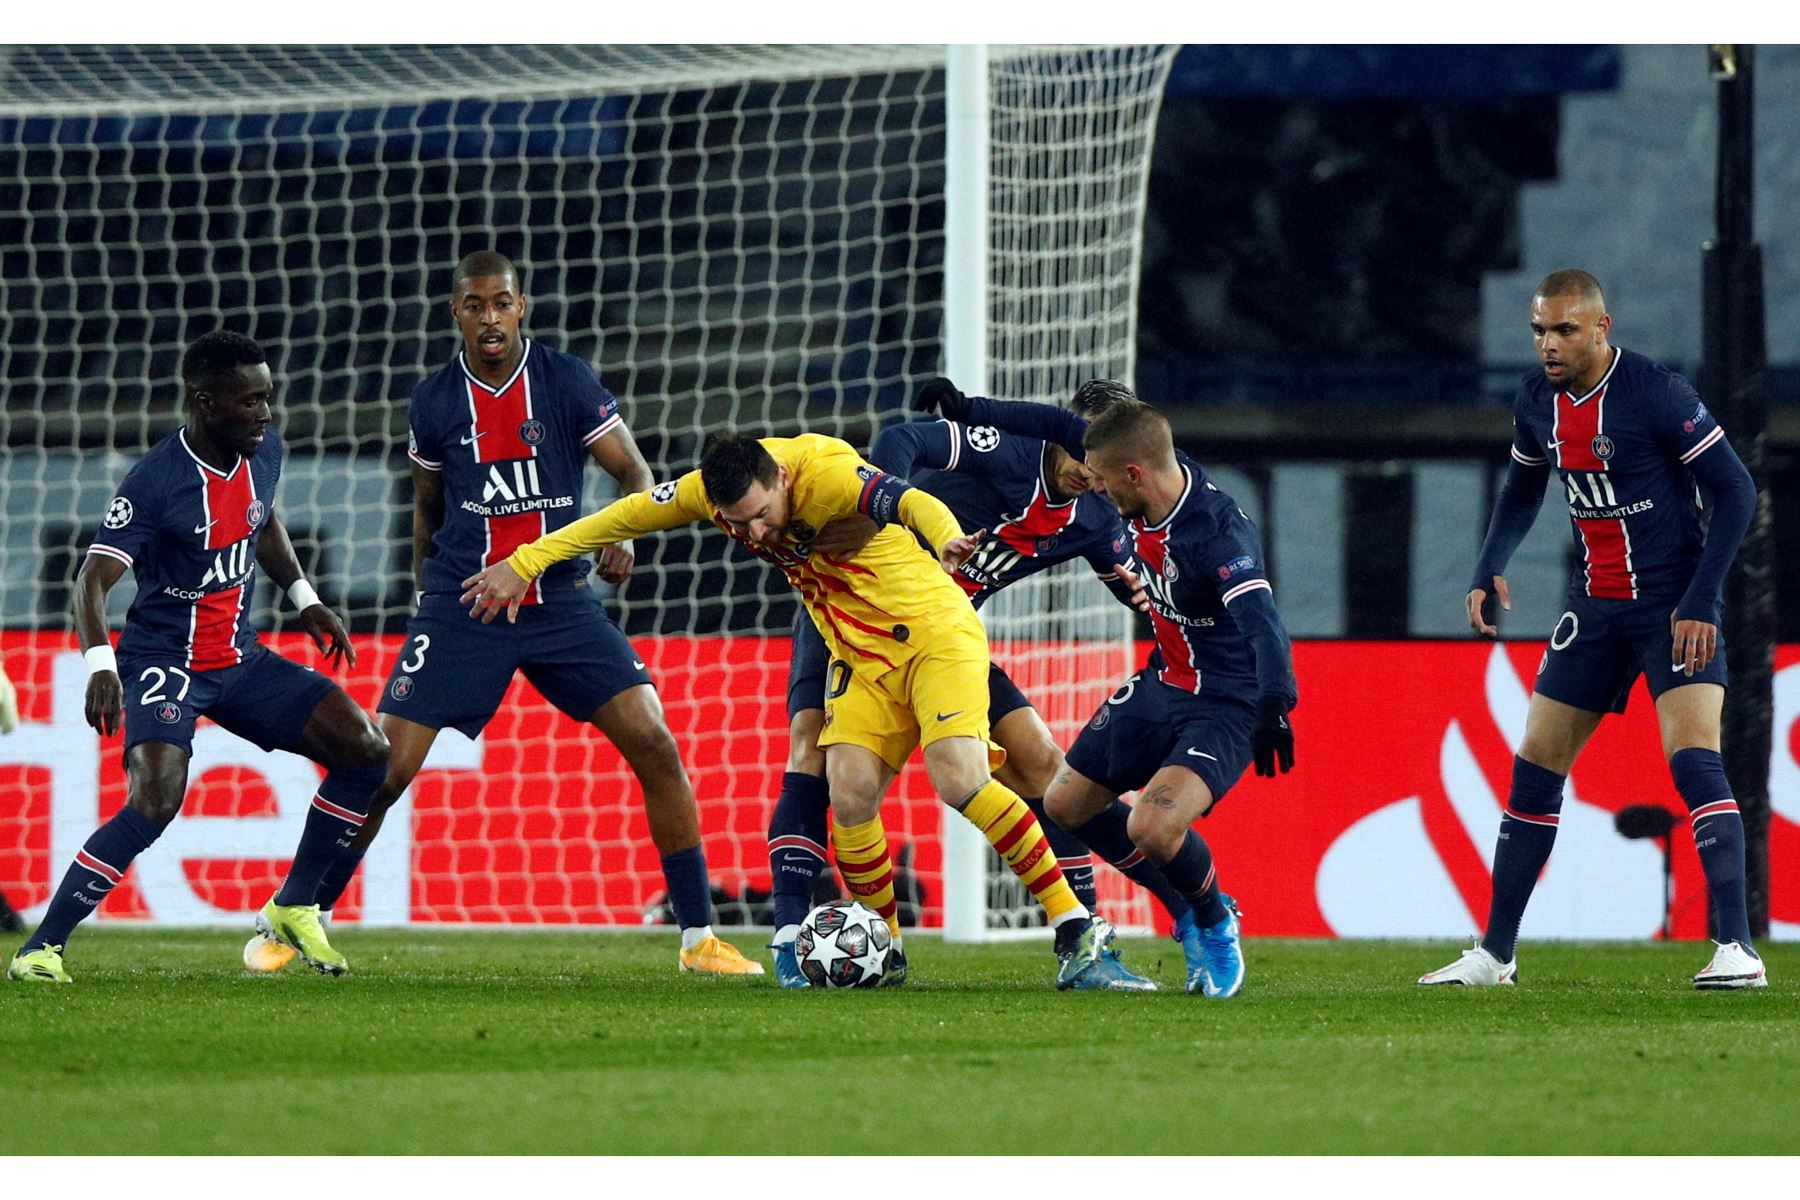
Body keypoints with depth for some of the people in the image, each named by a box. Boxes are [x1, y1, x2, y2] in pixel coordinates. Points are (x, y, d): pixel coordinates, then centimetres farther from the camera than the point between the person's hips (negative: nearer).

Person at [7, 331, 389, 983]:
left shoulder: (264, 451, 2)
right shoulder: (154, 483, -21)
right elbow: (93, 580, -24)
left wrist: (305, 599, 19)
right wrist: (100, 665, -39)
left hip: (241, 659, 7)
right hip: (164, 659, -7)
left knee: (365, 750, -2)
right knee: (157, 798, -29)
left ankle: (293, 909, 12)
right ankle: (42, 948, -20)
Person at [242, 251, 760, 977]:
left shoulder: (567, 382, -2)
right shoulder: (434, 402, 2)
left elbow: (633, 473, -1)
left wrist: (622, 534, -21)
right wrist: (426, 586, 21)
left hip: (560, 602, 0)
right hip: (462, 609, 0)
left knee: (655, 747, -11)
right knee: (383, 769, -8)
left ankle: (699, 937, -1)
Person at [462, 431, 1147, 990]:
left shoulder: (824, 474, -26)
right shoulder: (711, 490, -8)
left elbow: (907, 501, -43)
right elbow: (624, 517, 4)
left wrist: (947, 540, -64)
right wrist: (524, 564, 5)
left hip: (934, 631, -6)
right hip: (861, 659, 6)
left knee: (960, 779, -23)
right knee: (850, 796, -14)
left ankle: (1079, 936, -19)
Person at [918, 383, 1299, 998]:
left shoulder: (1219, 532, -33)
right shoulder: (1155, 473, -9)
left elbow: (1261, 623, -46)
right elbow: (1063, 426, 6)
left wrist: (1273, 706, -60)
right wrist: (973, 410, 13)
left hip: (1228, 704, -9)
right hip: (1163, 685, 9)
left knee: (1152, 828, -28)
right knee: (1063, 806, 14)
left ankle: (1217, 925, 3)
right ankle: (1188, 906, 29)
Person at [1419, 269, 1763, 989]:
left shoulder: (1656, 394, -17)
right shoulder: (1538, 402, 2)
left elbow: (1736, 491, -14)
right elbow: (1521, 495, 20)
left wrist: (1700, 601, -20)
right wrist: (1488, 571, 2)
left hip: (1675, 604, -6)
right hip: (1598, 605, 6)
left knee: (1694, 761, -21)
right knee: (1535, 768, 6)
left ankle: (1737, 949, -22)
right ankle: (1494, 954, 15)